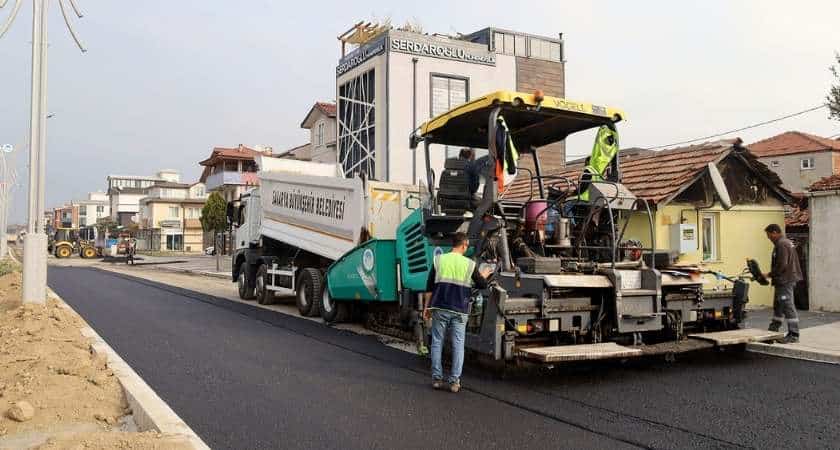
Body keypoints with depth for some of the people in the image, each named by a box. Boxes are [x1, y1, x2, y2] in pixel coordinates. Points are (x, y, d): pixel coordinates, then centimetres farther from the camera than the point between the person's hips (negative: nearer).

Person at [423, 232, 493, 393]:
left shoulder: (439, 259, 2)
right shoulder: (470, 264, 1)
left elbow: (430, 286, 3)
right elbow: (482, 285, 10)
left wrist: (426, 307, 9)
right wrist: (484, 275, 31)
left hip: (440, 308, 1)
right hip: (459, 310, -1)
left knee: (437, 342, 9)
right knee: (458, 344, 4)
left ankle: (437, 378, 11)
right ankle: (455, 381, 2)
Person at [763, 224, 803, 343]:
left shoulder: (781, 244, -17)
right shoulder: (786, 242, 16)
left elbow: (782, 265, -23)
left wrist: (769, 274, -13)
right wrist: (772, 274, 14)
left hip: (785, 281, -11)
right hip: (784, 280, 11)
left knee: (788, 306, -7)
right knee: (778, 306, 17)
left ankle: (793, 335, -4)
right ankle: (773, 330, 27)